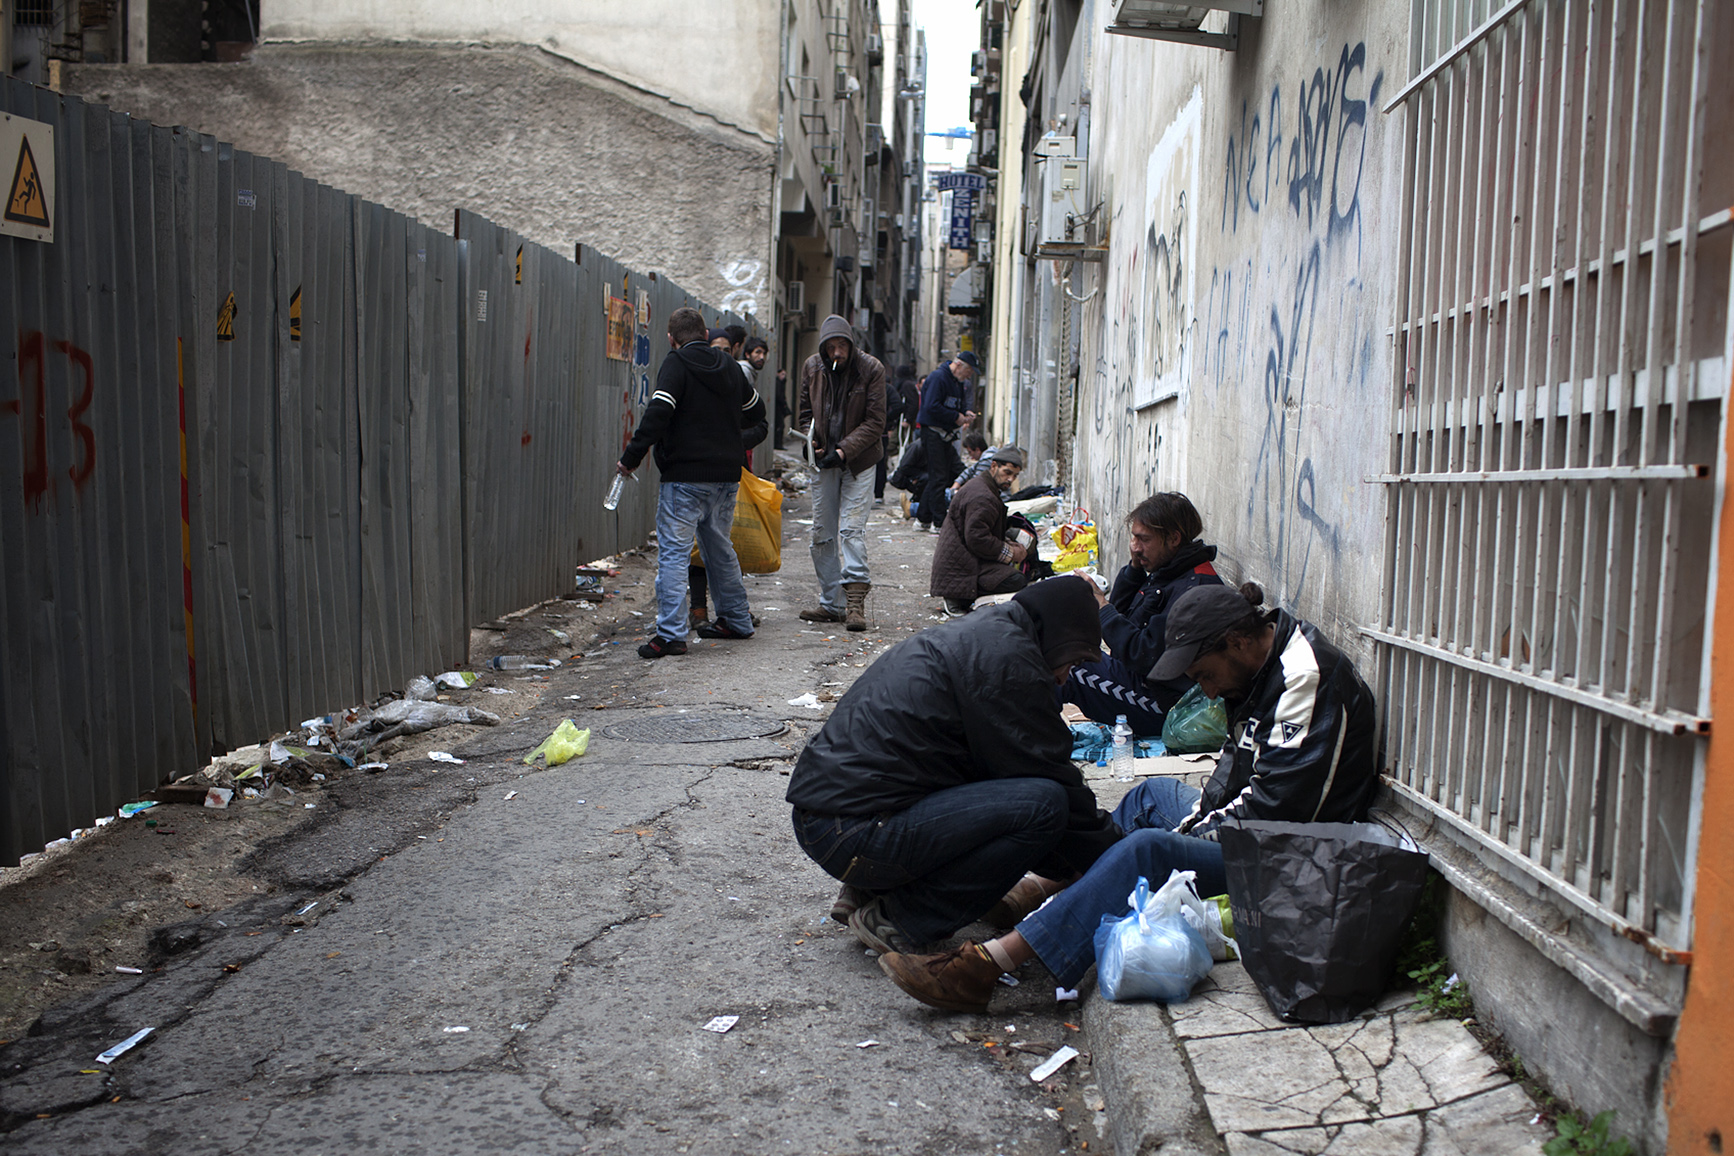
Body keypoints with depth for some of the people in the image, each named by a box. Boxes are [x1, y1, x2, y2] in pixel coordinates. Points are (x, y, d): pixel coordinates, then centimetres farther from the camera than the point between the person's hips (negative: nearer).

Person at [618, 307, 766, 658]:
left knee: (673, 552, -5)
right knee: (720, 547, 20)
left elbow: (658, 413, -20)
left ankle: (671, 633, -9)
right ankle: (736, 620, 29)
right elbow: (756, 411, 23)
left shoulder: (676, 364, -7)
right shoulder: (729, 365, 13)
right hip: (726, 474, 7)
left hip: (686, 476, -7)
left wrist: (631, 456, -14)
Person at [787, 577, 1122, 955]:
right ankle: (898, 919, -5)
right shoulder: (1007, 655, -9)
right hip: (853, 837, -10)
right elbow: (1052, 775, -6)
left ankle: (866, 893, 14)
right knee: (1042, 803, -14)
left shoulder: (972, 635, 21)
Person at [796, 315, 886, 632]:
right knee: (822, 532, 5)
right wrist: (810, 445, -3)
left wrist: (844, 450, -19)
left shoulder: (870, 368, -9)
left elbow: (875, 421, -11)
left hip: (859, 460, -4)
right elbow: (804, 410, 14)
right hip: (823, 459, 4)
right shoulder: (812, 367, 2)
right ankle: (832, 603, 13)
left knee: (851, 528, -13)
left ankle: (855, 601, -12)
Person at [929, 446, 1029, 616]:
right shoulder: (982, 497, -19)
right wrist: (1010, 553, -13)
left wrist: (1009, 545, 10)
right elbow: (977, 539, -24)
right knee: (1016, 580, -19)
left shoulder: (979, 484, 17)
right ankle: (959, 596, -13)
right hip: (960, 568, -11)